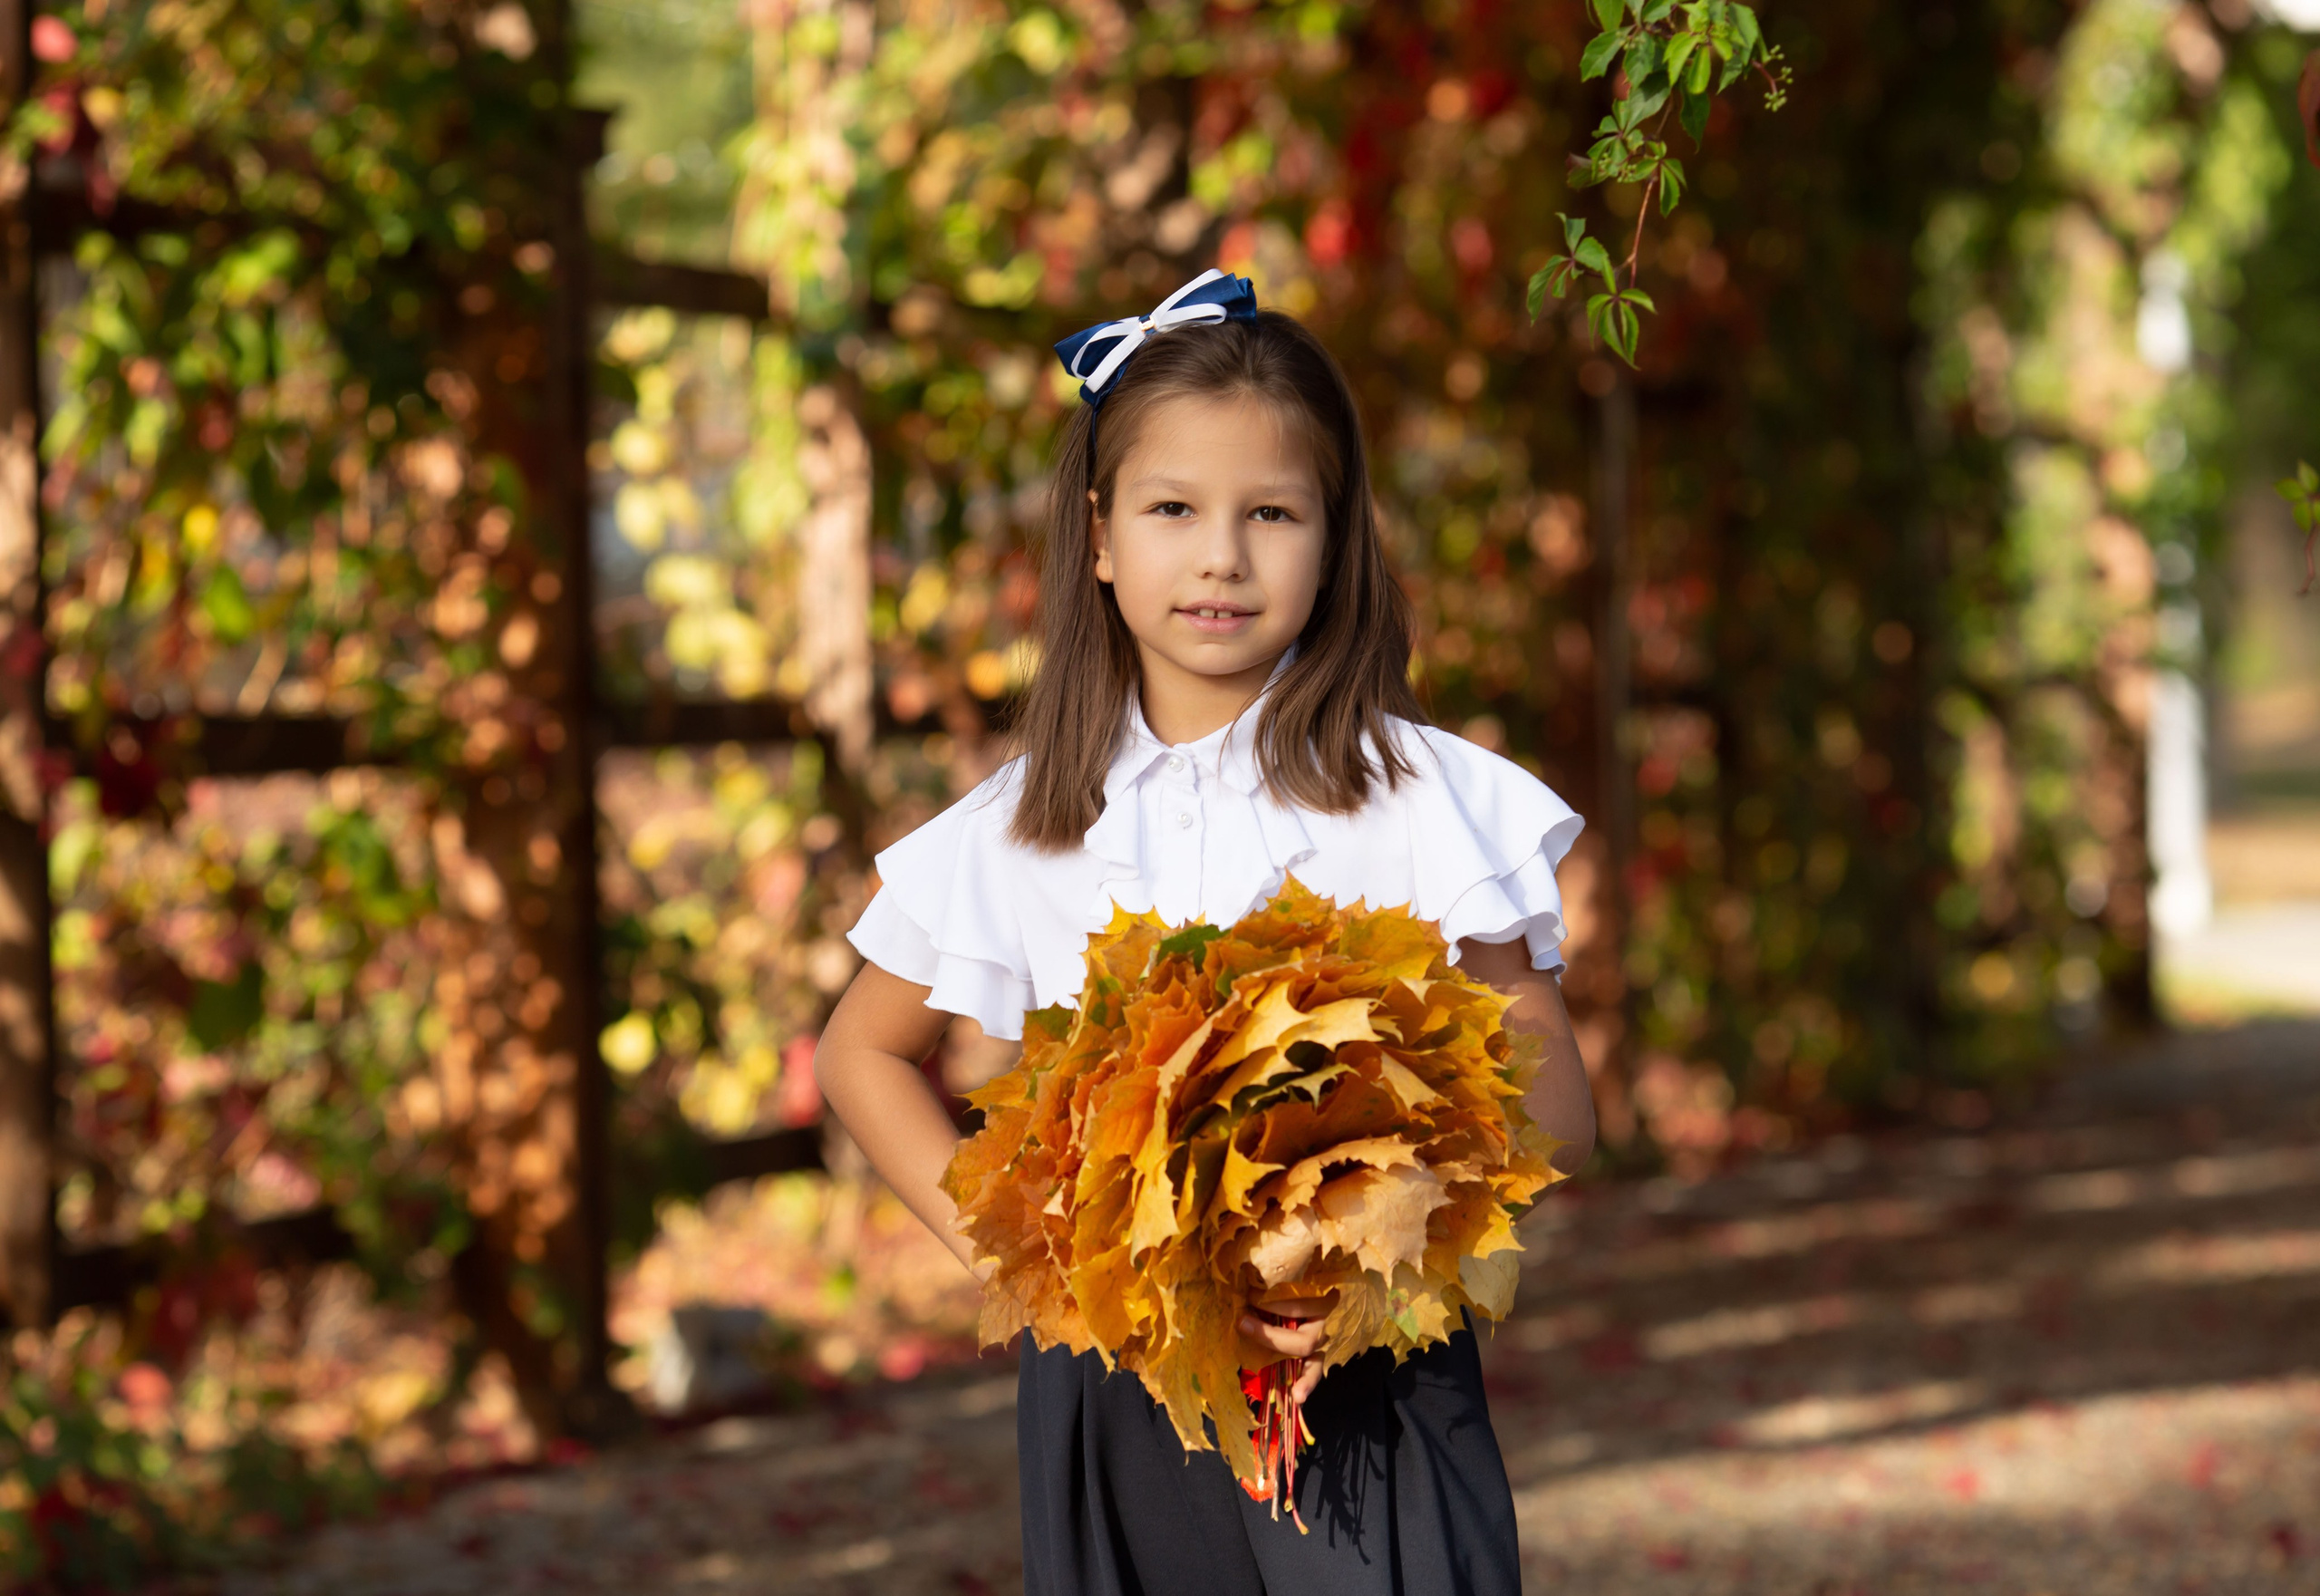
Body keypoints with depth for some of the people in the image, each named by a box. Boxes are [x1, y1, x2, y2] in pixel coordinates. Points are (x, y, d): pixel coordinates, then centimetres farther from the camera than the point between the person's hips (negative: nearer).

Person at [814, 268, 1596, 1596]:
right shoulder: (1026, 828, 4)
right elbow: (863, 1054, 18)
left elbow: (1554, 1114, -7)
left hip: (1364, 1389, -2)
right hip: (1114, 1378, 2)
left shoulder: (1416, 797, -5)